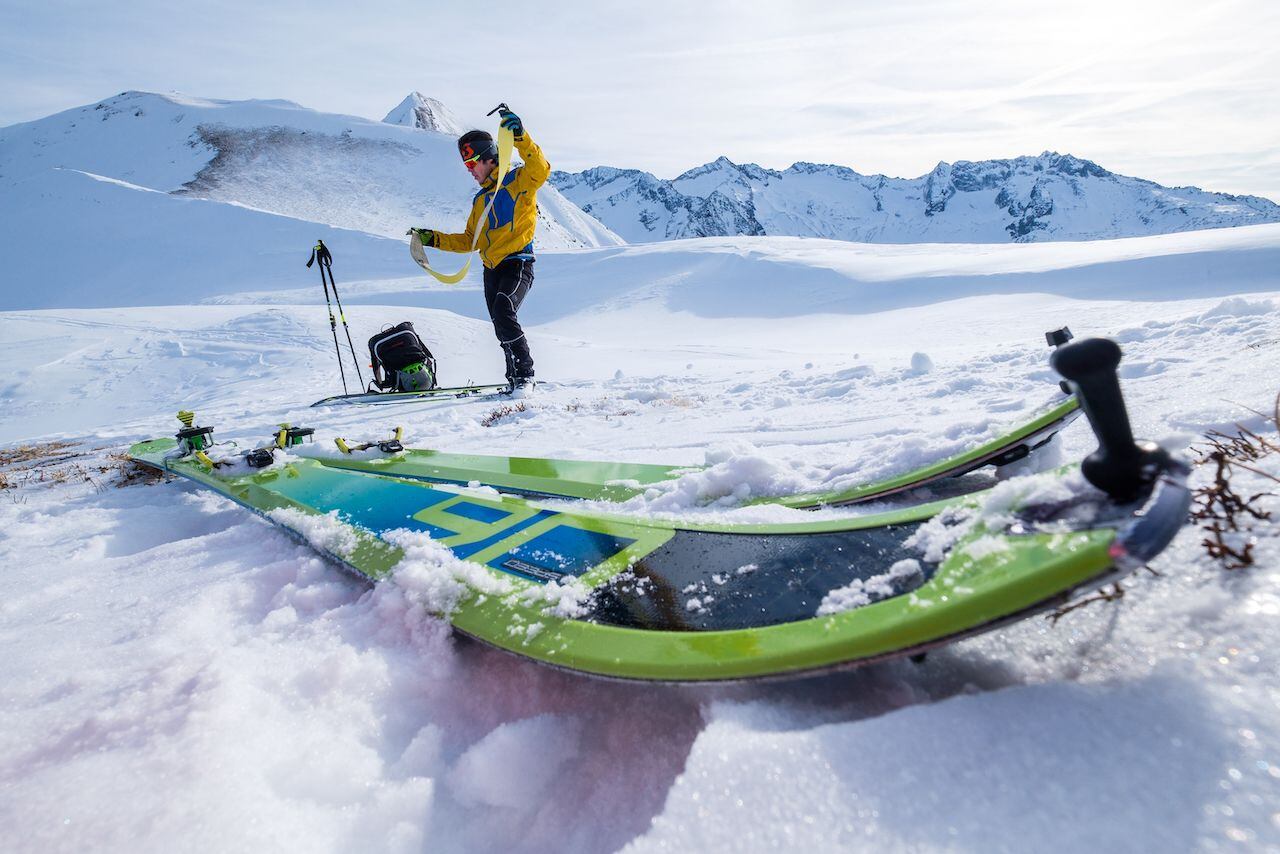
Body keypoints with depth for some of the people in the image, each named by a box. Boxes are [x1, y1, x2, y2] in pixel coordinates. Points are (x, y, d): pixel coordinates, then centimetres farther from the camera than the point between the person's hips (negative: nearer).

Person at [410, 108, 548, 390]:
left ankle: (525, 372, -22)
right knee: (502, 328, 6)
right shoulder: (480, 200, 23)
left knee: (503, 313, -28)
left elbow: (540, 169, -22)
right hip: (491, 270, 8)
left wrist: (520, 137, -32)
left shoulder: (518, 181, 1)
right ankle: (516, 381, 15)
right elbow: (469, 241, 25)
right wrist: (434, 239, 18)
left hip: (517, 264, -8)